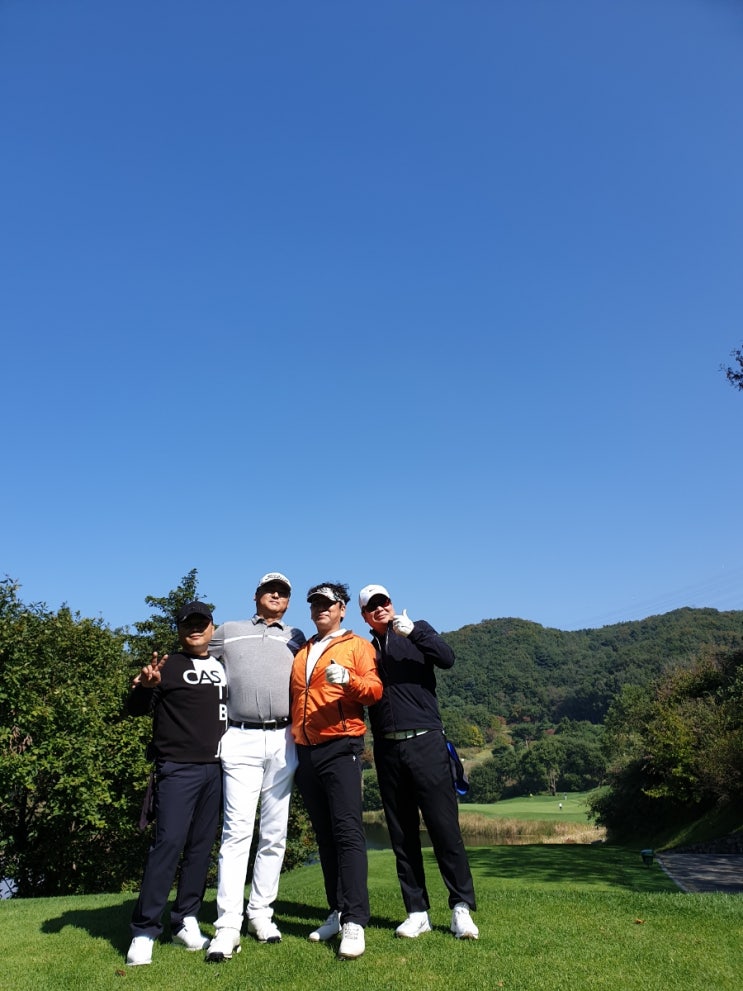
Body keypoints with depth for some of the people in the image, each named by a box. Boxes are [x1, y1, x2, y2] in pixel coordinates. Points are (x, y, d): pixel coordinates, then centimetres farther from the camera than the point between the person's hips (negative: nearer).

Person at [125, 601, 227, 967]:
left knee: (201, 846, 8)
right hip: (177, 768, -5)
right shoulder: (168, 665, -1)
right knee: (168, 842, -11)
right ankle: (144, 931, -2)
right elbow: (135, 709, -8)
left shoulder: (222, 668, 13)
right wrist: (144, 686, -27)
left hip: (215, 768, 5)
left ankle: (185, 922, 19)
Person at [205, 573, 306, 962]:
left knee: (275, 833, 6)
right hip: (240, 741, -2)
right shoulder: (228, 632, 13)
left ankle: (261, 912, 18)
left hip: (283, 741, 2)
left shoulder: (296, 638, 15)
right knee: (237, 831, -8)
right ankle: (227, 926, -6)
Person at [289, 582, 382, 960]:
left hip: (340, 747, -6)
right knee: (324, 835, 10)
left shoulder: (357, 645, 3)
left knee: (347, 831, -10)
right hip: (305, 751, 6)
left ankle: (355, 922, -8)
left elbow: (375, 689, -8)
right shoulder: (301, 652, 19)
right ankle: (337, 913, 18)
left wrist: (348, 679, -25)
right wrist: (291, 734, 10)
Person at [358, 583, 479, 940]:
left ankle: (461, 907, 8)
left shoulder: (418, 630, 7)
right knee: (402, 834, 8)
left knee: (444, 826, -3)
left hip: (425, 742, -3)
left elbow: (447, 658, -10)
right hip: (387, 748, 3)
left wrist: (413, 631, -19)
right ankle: (417, 912, 17)